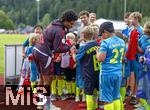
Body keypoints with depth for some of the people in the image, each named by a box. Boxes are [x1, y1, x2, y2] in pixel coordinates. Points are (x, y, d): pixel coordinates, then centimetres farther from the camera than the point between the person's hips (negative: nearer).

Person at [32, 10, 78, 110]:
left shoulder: (55, 23, 8)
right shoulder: (59, 31, -19)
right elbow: (58, 49, -17)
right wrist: (69, 47, -5)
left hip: (37, 50, 9)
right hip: (44, 54, -9)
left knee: (42, 78, 17)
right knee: (47, 80, 1)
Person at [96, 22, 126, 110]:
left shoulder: (106, 42, -16)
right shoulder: (122, 41, 7)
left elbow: (100, 59, -20)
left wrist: (97, 51, -2)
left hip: (107, 73, -7)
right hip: (118, 72, 7)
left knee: (107, 98, 3)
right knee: (116, 97, 17)